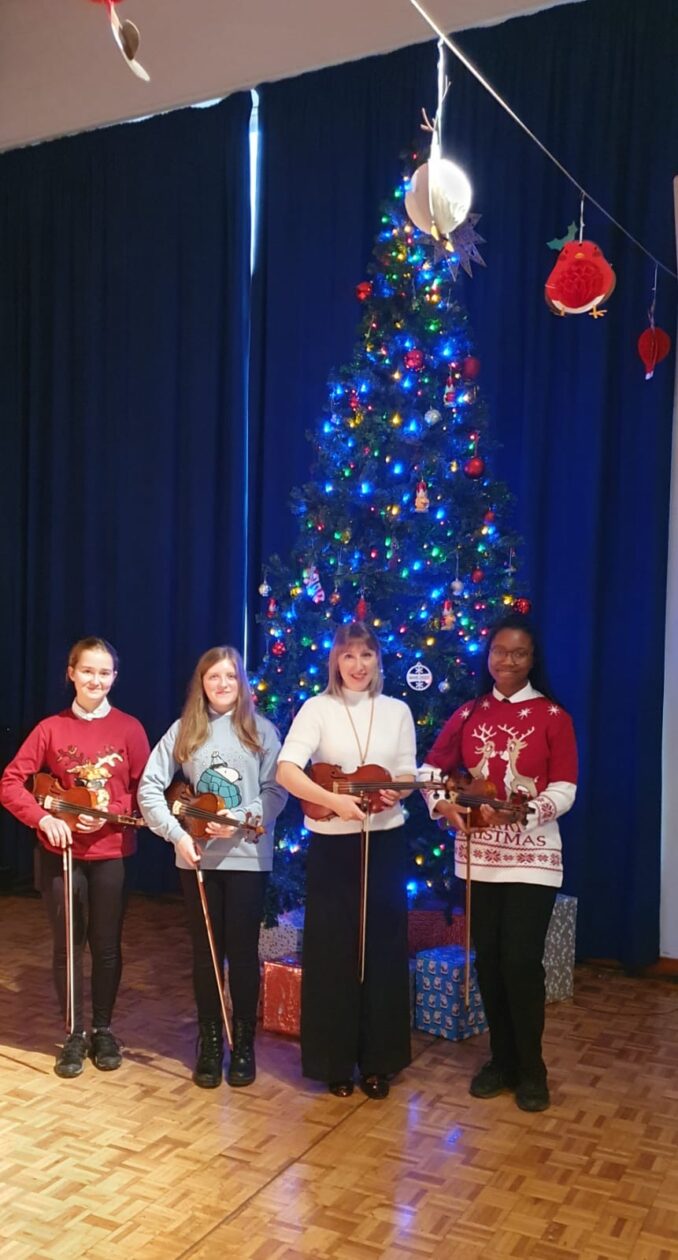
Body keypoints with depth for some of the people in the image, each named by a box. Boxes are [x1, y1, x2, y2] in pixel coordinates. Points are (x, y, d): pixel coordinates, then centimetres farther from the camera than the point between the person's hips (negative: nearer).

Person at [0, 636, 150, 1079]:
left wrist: (110, 814, -16)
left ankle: (103, 1030, 24)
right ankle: (75, 1033, 20)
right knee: (68, 944, 6)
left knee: (107, 944, 8)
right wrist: (43, 818, -18)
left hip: (111, 852, 0)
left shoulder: (129, 728, -2)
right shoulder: (51, 728, -2)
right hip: (61, 850, 0)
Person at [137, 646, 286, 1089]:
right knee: (206, 951, 10)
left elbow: (276, 789, -4)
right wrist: (177, 834, -12)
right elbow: (150, 787, -1)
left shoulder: (261, 730, 1)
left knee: (243, 950, 5)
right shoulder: (183, 731, 3)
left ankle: (244, 1043, 20)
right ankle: (210, 1043, 23)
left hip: (247, 856, -1)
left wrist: (241, 820, -19)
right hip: (197, 857, 1)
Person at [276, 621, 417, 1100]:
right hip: (332, 844, -2)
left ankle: (378, 1061, 22)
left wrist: (397, 791, -17)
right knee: (332, 950, 4)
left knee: (383, 949, 8)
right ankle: (334, 1062, 19)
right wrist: (334, 800, -27)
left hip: (386, 842, 3)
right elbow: (286, 771, -16)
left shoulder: (397, 711, 5)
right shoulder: (318, 709, -5)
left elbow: (409, 774, 6)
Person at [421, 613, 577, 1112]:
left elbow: (565, 790, -8)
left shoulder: (553, 716, -4)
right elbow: (432, 768, 10)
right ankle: (502, 1059, 26)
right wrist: (442, 803, -10)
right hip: (478, 854, 4)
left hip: (532, 856, -3)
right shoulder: (468, 715, 6)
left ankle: (531, 1069, 15)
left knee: (521, 959, -4)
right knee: (488, 958, 9)